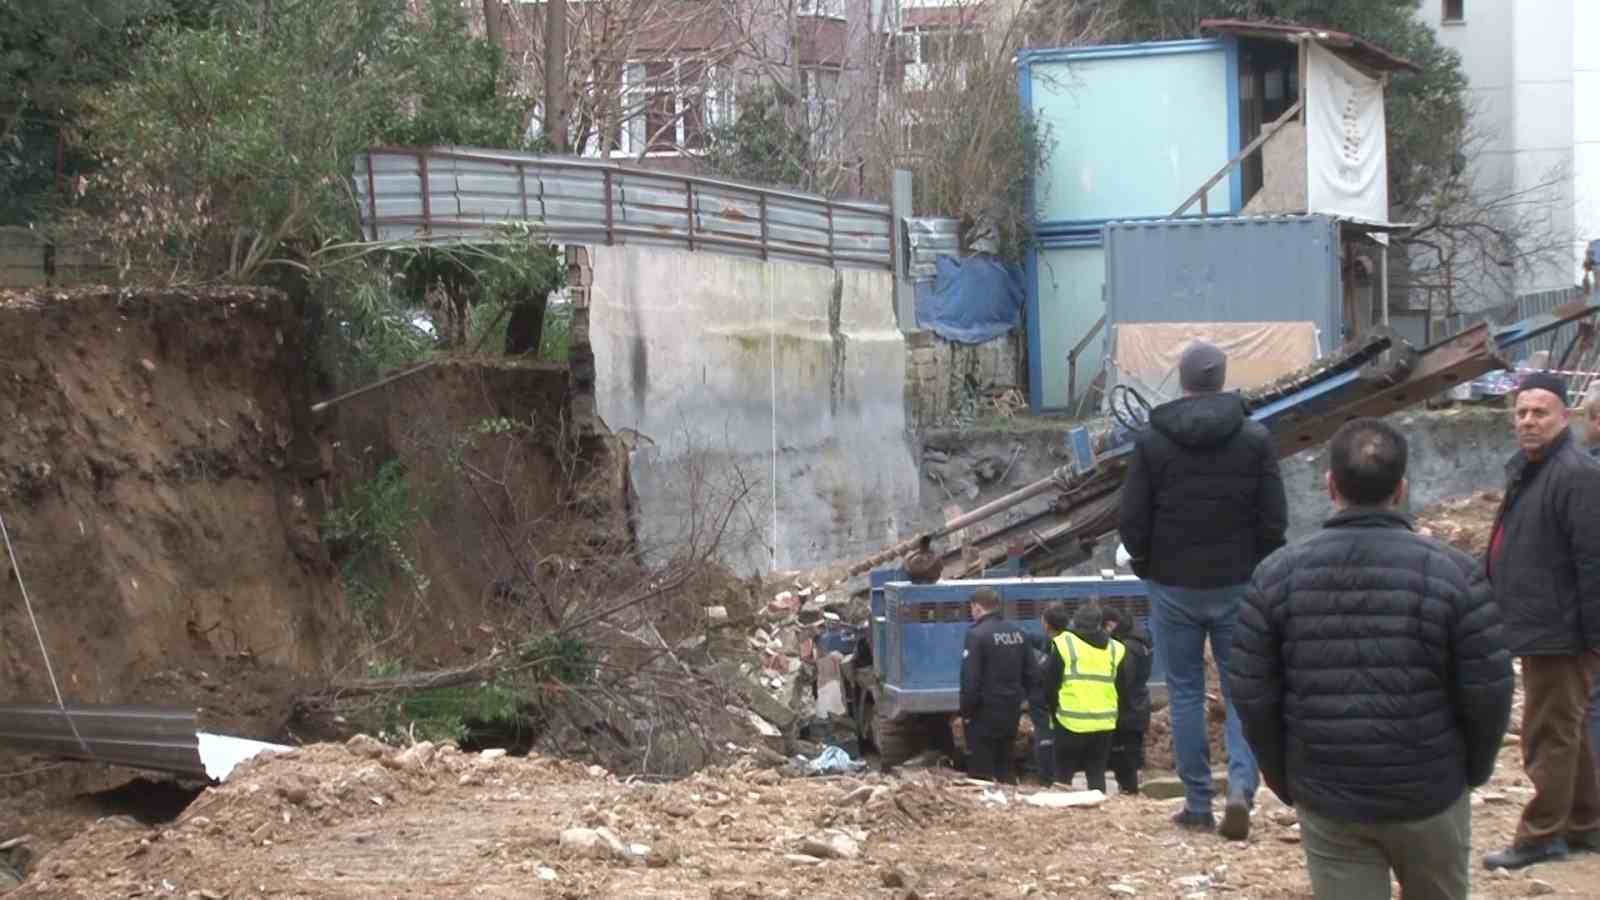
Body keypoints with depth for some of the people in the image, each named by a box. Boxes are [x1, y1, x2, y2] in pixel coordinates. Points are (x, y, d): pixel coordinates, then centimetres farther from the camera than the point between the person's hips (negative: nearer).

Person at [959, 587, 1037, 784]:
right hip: (1012, 712, 7)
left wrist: (966, 711, -11)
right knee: (1006, 770, 16)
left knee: (981, 771, -2)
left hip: (984, 712, -7)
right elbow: (1032, 673, 11)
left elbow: (970, 678, -19)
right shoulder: (1017, 632, 7)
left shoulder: (976, 635, -15)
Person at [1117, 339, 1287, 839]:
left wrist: (1146, 565, 13)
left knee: (1185, 693, 8)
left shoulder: (1151, 441, -6)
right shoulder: (1255, 438, -4)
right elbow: (1274, 520, -4)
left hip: (1173, 587, 0)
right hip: (1238, 586, 1)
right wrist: (1258, 567, 12)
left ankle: (1198, 804, 10)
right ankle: (1242, 786, -11)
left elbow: (1131, 521, -5)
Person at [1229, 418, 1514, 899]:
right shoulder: (1453, 572, -11)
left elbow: (1251, 694, -3)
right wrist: (1474, 768, 10)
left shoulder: (1277, 574, -6)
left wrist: (1283, 777, 12)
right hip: (1429, 796, -1)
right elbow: (1489, 691, -9)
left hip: (1325, 802, 1)